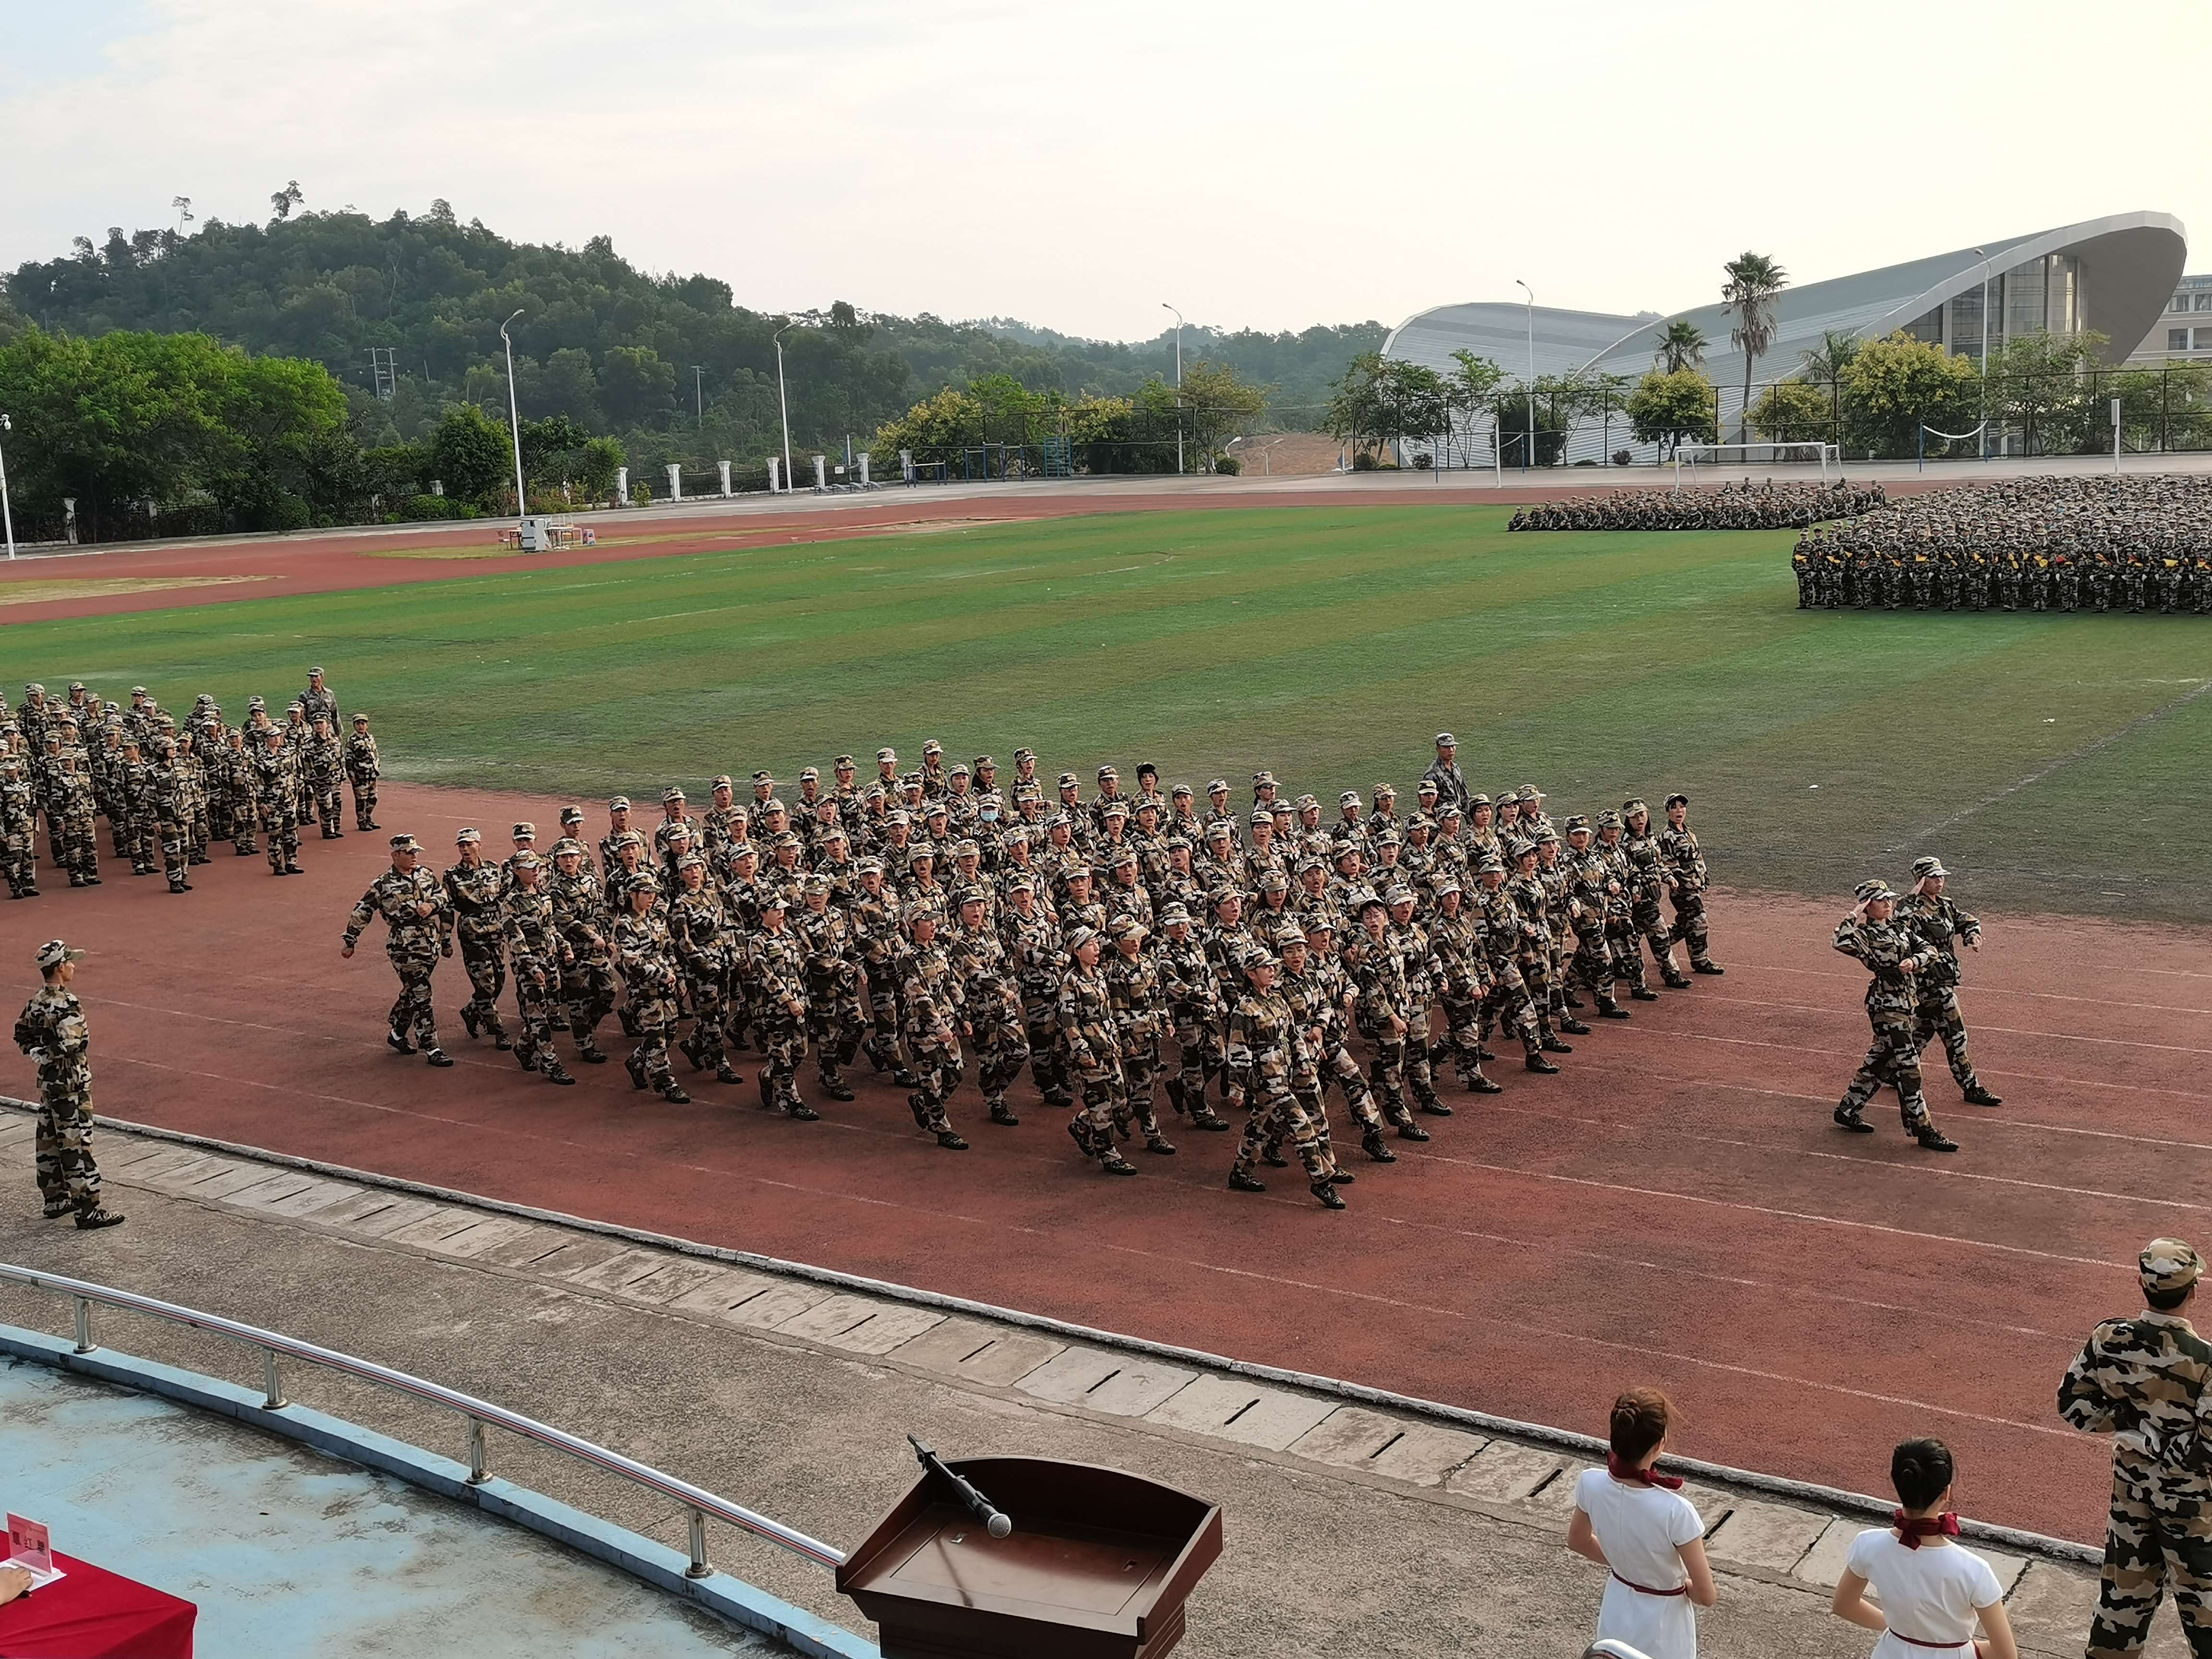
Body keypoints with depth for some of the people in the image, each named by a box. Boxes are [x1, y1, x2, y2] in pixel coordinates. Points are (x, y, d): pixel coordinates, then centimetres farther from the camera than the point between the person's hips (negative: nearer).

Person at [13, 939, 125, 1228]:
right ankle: (88, 1209, 0)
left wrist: (38, 1052, 6)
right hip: (70, 1083, -9)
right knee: (76, 1144, -5)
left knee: (49, 1141, 17)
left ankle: (55, 1199, 29)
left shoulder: (37, 1001, 6)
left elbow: (21, 1034, 16)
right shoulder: (67, 1004, -22)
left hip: (47, 1080, 9)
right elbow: (75, 1043, -33)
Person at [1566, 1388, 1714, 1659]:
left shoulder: (1590, 1484, -19)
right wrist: (1680, 1584, -1)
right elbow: (1706, 1595, -22)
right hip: (1662, 1630, -5)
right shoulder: (1676, 1513, -34)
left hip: (1616, 1617, 5)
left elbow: (1578, 1542, 3)